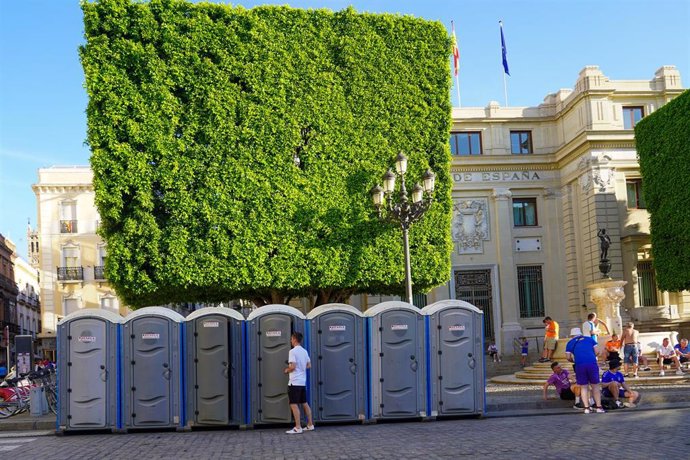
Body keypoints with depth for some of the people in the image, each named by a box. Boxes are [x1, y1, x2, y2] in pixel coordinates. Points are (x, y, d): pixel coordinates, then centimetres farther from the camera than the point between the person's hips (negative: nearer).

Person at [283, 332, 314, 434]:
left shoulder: (293, 351, -13)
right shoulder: (304, 351, 11)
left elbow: (292, 366, -19)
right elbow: (309, 365, 15)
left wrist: (287, 370, 0)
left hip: (294, 382, -8)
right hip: (303, 381, 8)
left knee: (294, 405, -6)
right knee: (304, 403, 15)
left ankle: (297, 428, -8)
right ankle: (310, 425, 18)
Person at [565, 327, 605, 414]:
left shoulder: (570, 343, 15)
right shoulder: (590, 339, 19)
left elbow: (568, 357, 8)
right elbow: (597, 351, 10)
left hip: (579, 365, -1)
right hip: (592, 363, 1)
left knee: (583, 387, 8)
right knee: (595, 386, 11)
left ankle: (586, 408, 3)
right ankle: (599, 407, 10)